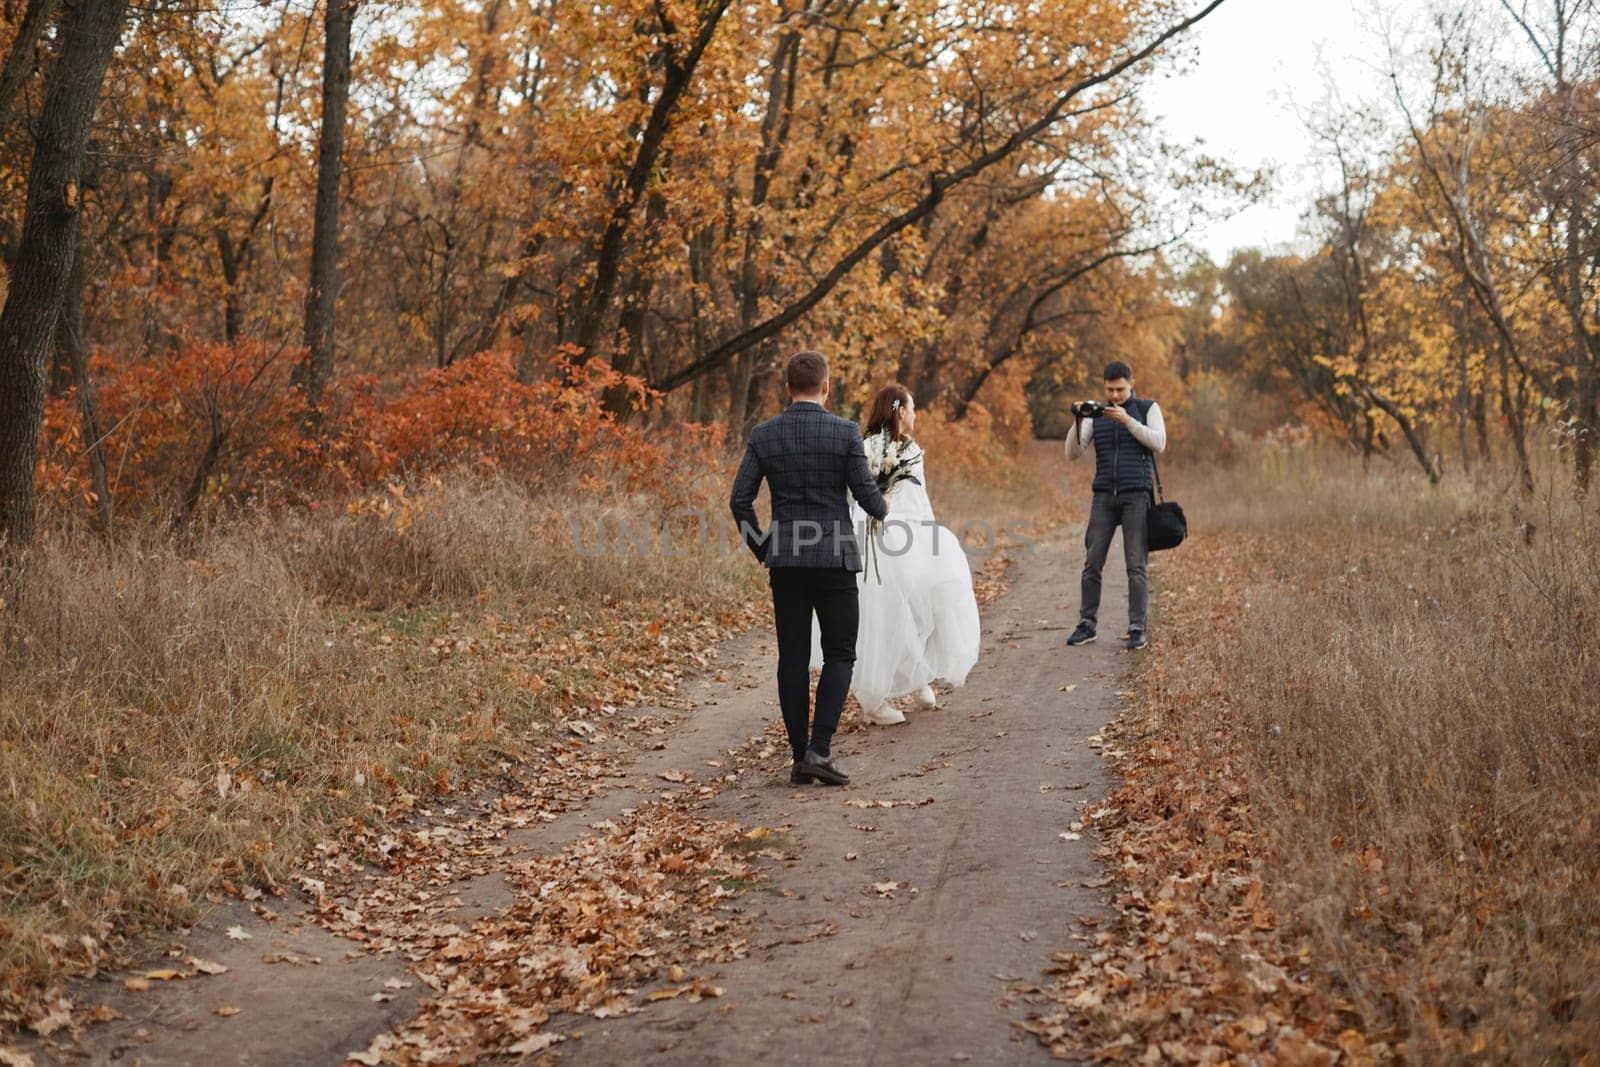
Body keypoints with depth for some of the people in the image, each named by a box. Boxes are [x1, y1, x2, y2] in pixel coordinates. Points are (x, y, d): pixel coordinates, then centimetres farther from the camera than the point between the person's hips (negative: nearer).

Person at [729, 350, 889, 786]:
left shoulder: (763, 435, 2)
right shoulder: (845, 433, -7)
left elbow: (740, 500, 0)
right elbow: (866, 495, -6)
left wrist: (761, 547, 13)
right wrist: (883, 509, 17)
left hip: (785, 560, 3)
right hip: (835, 559, -3)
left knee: (793, 658, 7)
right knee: (839, 655, 6)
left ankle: (800, 757, 9)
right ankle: (819, 750, -7)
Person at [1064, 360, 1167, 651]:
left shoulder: (1148, 408, 5)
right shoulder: (1095, 414, 10)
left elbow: (1159, 443, -10)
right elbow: (1073, 453, 2)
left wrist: (1127, 421, -19)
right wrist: (1077, 422, -15)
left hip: (1136, 496, -3)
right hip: (1104, 496, 3)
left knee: (1136, 565, -6)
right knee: (1092, 563, -1)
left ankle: (1138, 629, -3)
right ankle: (1087, 625, 7)